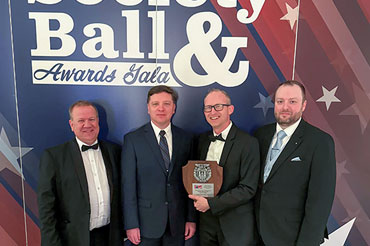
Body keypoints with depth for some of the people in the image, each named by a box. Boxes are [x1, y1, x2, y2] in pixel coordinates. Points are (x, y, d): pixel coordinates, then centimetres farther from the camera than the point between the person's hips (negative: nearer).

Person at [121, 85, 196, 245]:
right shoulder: (132, 139, -6)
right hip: (146, 222, -2)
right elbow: (128, 184, -7)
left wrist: (191, 218, 2)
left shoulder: (185, 139, 2)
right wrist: (131, 225, -9)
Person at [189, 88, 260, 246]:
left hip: (235, 225, -5)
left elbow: (248, 189, -17)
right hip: (206, 220, 5)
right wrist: (198, 200, -5)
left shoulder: (248, 143, -15)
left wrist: (210, 203, -17)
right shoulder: (202, 139, 4)